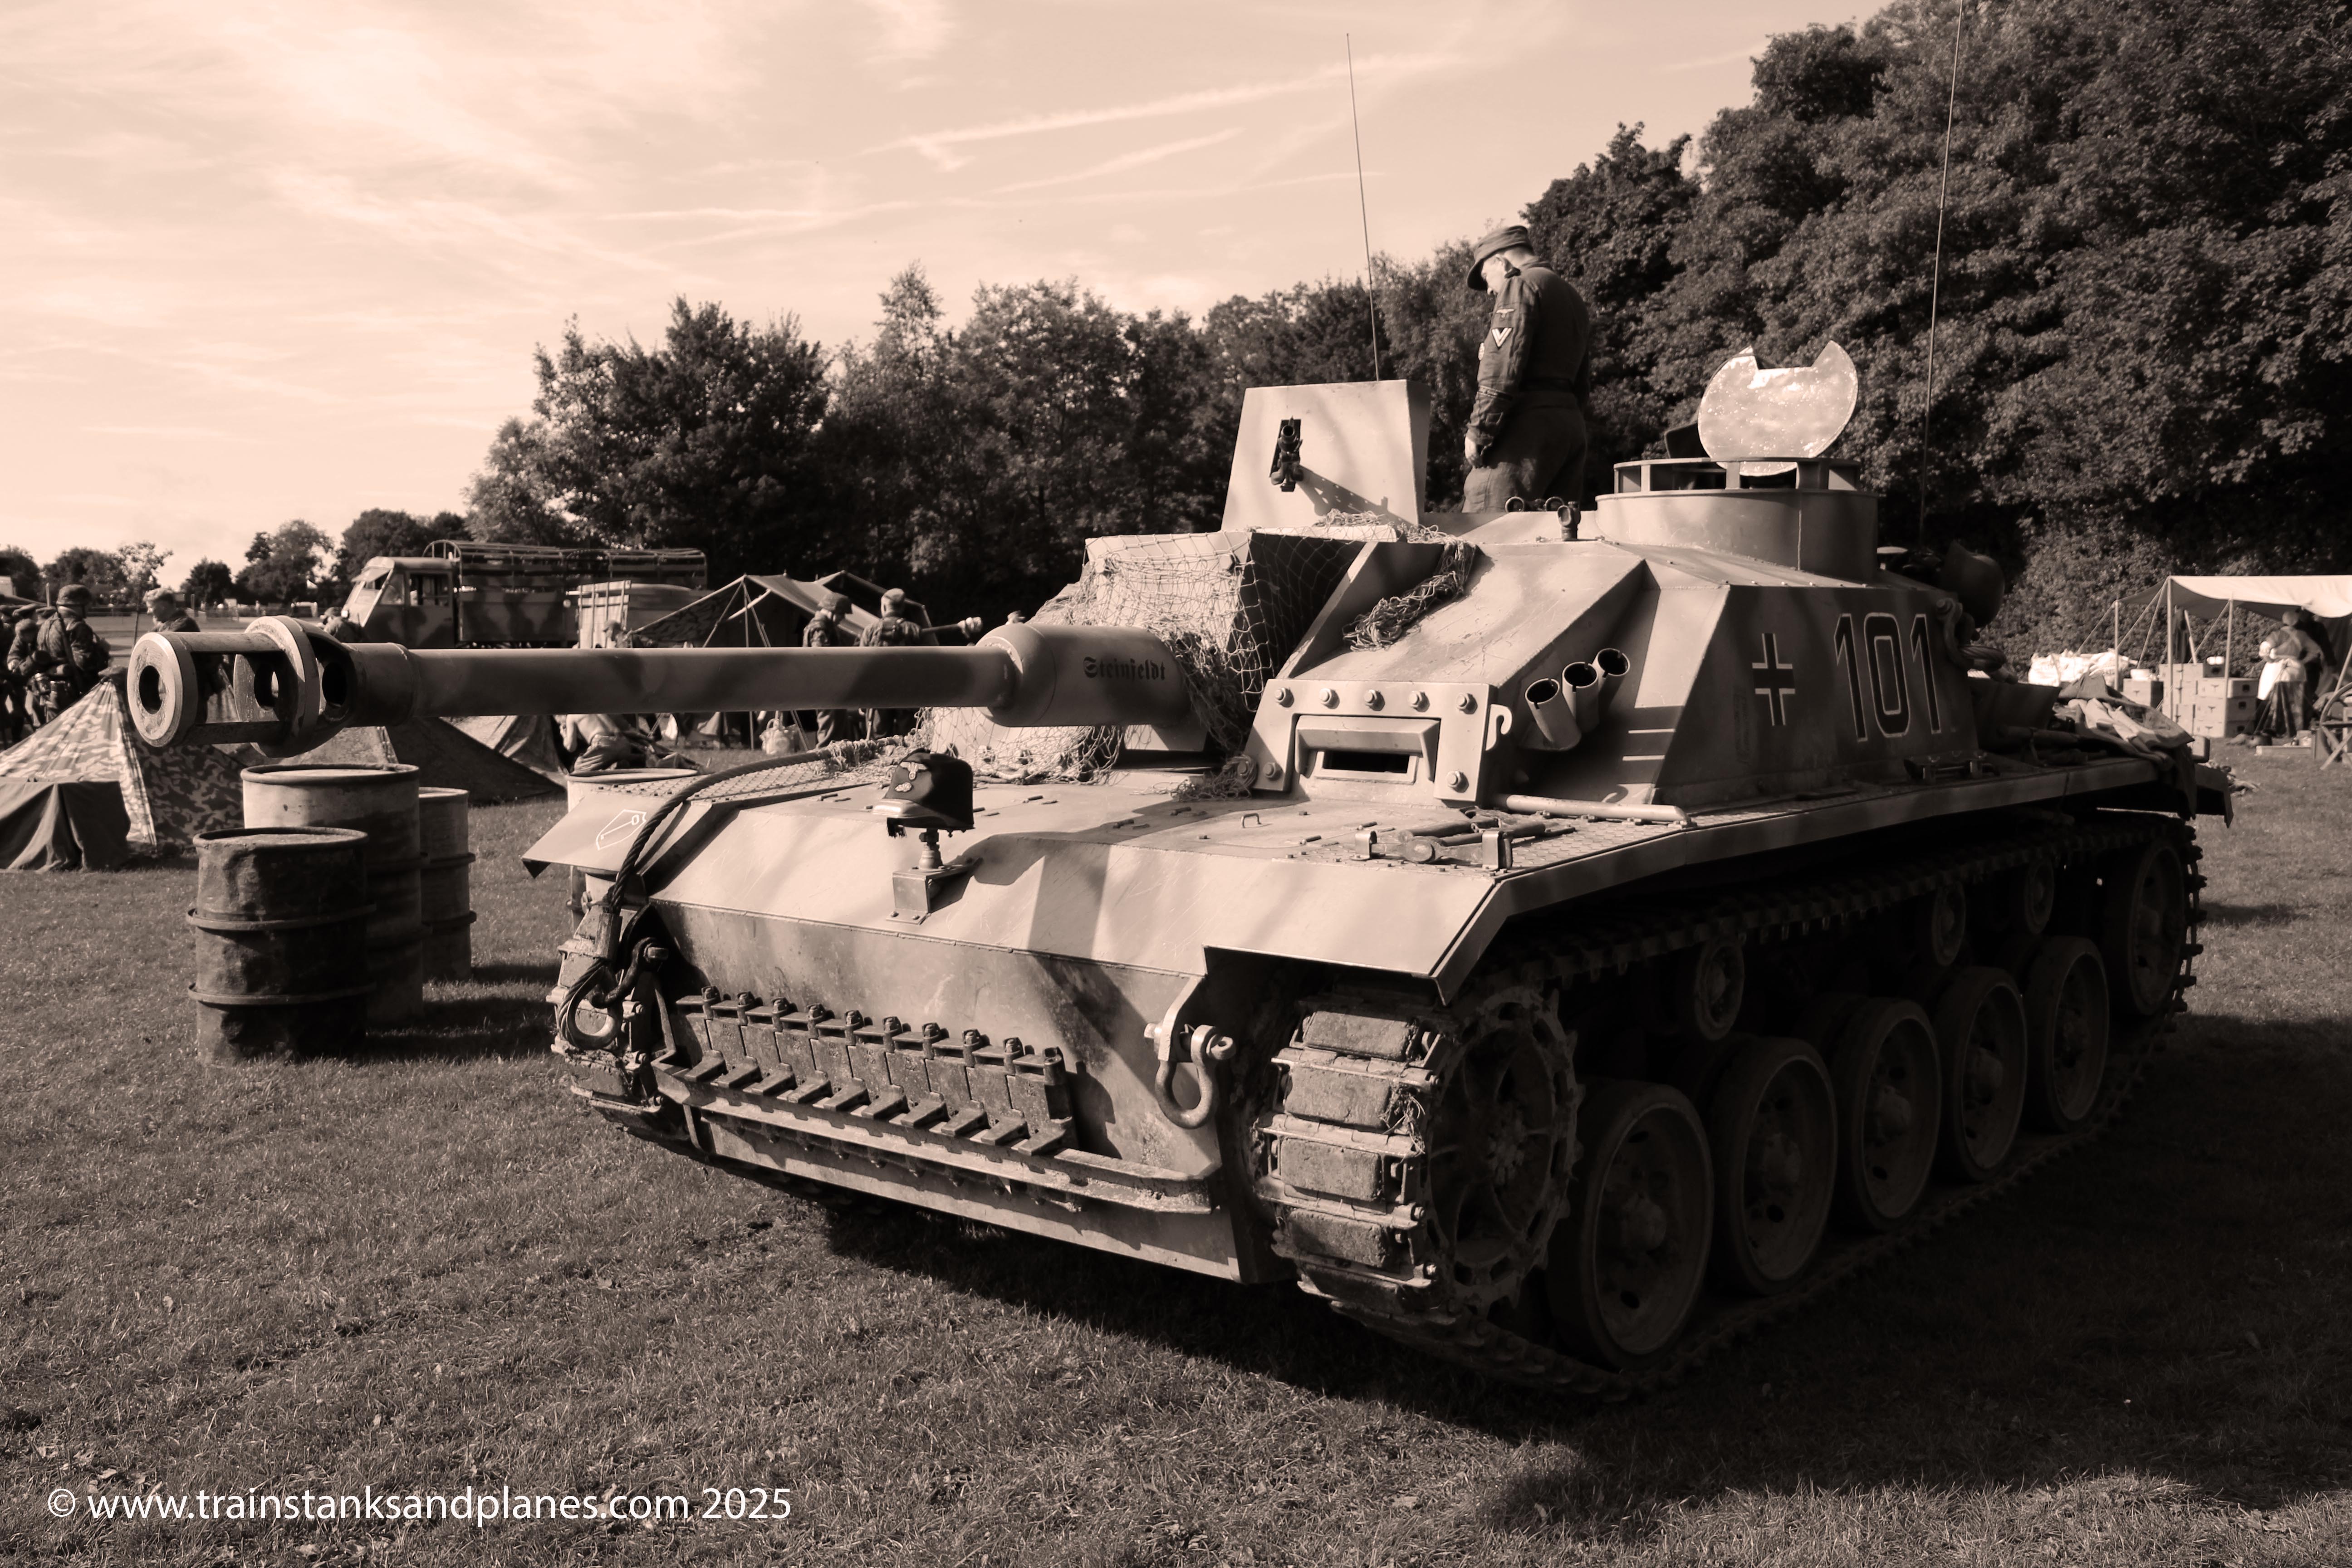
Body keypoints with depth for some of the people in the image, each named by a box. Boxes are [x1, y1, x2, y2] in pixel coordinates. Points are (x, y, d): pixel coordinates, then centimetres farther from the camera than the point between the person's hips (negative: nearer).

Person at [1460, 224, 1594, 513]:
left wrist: (1479, 432, -14)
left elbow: (1502, 368, -14)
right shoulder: (1574, 298, 27)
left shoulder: (1521, 285, -2)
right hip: (1572, 422, 9)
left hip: (1529, 423, -9)